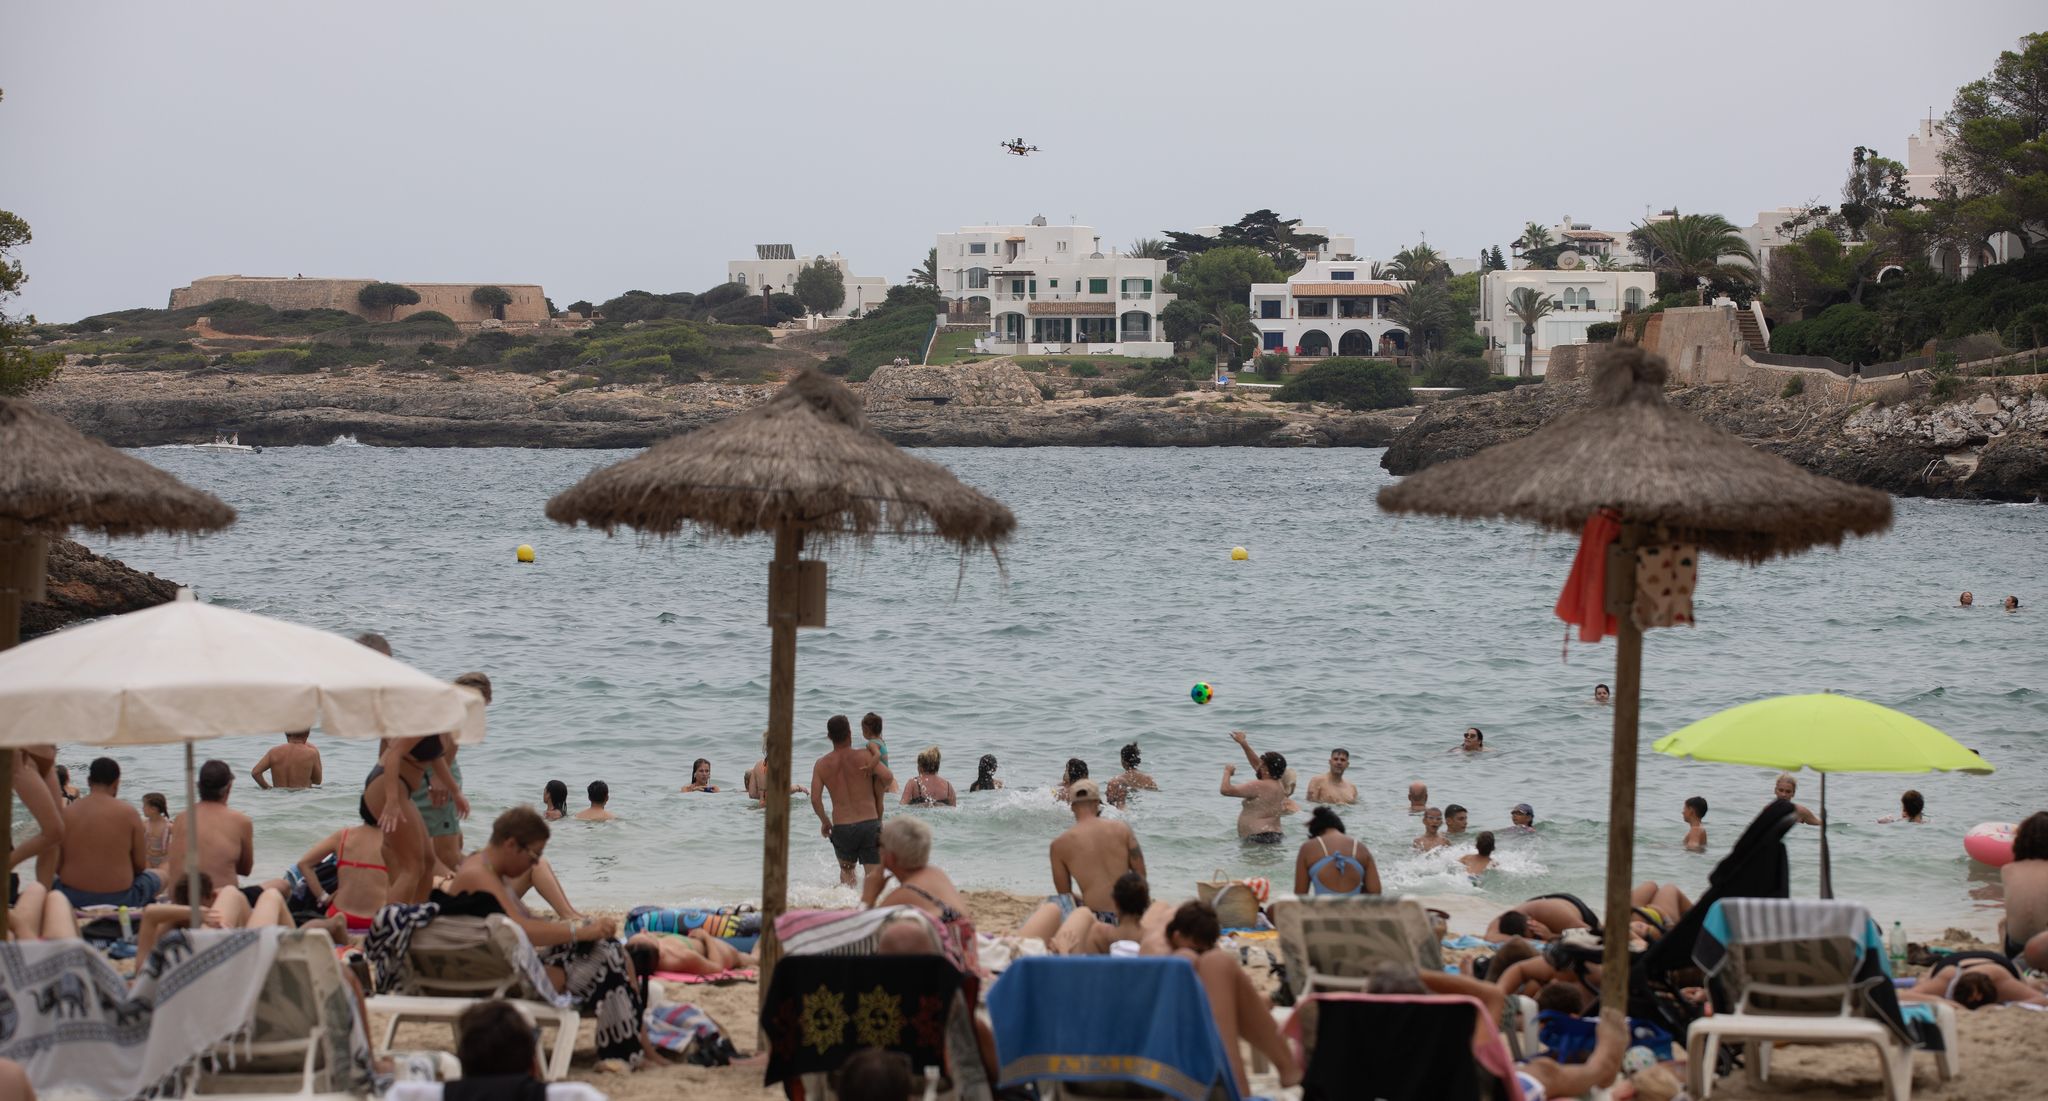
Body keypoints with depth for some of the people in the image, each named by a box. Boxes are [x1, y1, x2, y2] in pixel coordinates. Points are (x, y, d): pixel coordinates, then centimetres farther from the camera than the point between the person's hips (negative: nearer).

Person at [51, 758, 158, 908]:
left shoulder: (66, 814, -2)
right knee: (154, 878, 27)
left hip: (73, 900, 1)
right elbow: (140, 866, -1)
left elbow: (56, 865, 2)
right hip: (118, 900, -1)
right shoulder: (129, 813, -7)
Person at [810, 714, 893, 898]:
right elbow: (888, 778, -13)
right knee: (873, 873, -3)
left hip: (841, 827, 2)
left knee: (847, 870, 25)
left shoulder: (821, 765, 5)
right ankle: (868, 902, -27)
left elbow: (815, 799, -2)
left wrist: (825, 821, 14)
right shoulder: (865, 756, -2)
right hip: (869, 823, -2)